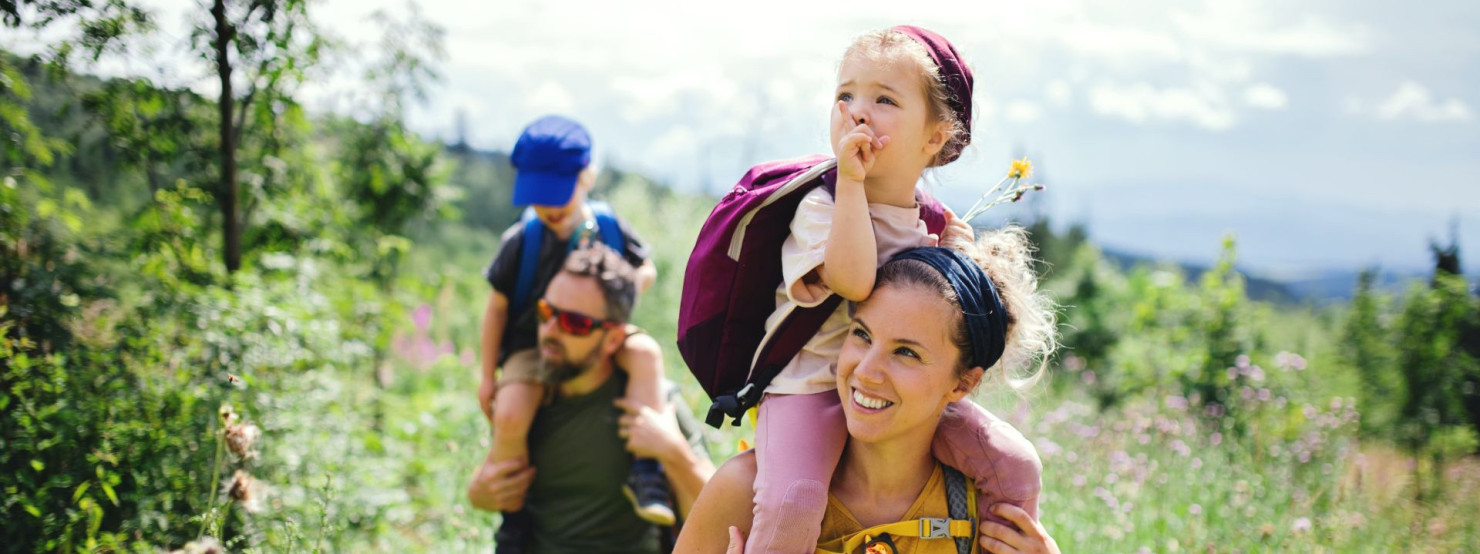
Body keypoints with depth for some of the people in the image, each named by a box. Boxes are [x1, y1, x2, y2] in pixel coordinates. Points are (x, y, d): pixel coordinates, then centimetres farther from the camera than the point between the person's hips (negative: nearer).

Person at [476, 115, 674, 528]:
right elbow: (497, 308, 0)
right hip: (532, 346, -1)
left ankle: (645, 472, -24)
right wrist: (488, 377, 1)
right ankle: (513, 513, -2)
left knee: (647, 353, -30)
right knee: (509, 414, -29)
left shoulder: (609, 228, -5)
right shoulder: (522, 241, -8)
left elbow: (646, 270, 10)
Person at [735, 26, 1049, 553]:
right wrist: (850, 179, -27)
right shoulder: (819, 208, -11)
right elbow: (854, 280, -31)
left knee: (1014, 463, -5)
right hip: (811, 386, -5)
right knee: (791, 501, -31)